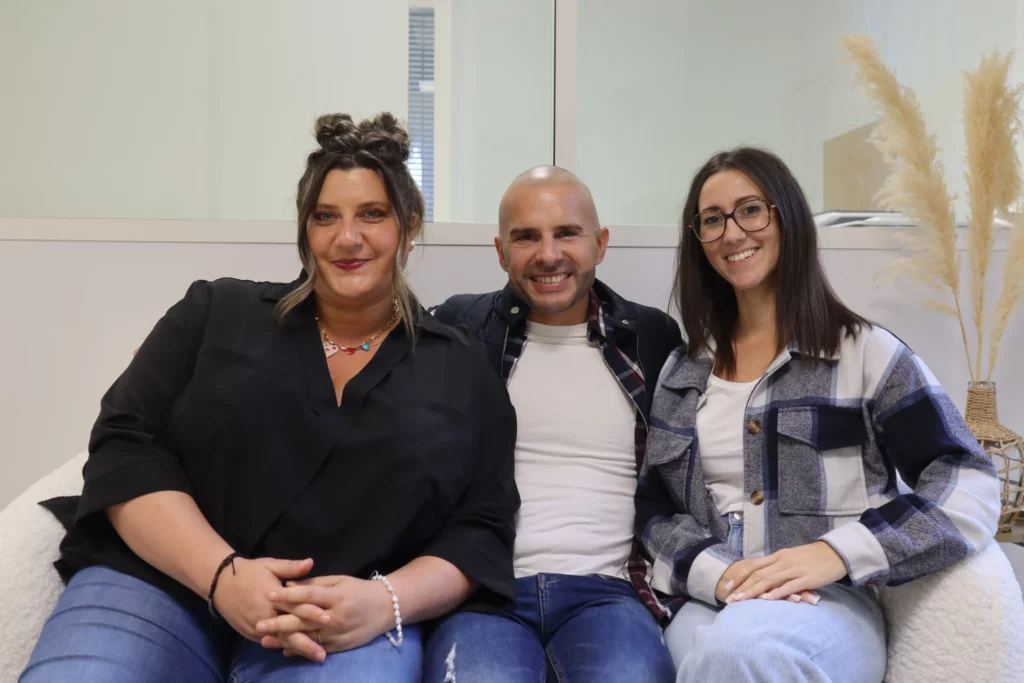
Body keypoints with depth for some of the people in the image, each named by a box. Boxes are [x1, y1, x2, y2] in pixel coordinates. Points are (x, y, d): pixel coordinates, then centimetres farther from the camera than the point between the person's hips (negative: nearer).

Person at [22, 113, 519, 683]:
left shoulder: (464, 369, 8)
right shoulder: (216, 313, 9)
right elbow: (127, 448, 1)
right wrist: (220, 572, -14)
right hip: (162, 585, 1)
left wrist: (387, 600, -16)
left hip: (350, 622, 0)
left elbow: (482, 531, 4)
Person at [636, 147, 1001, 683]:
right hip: (709, 607, 2)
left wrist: (837, 552, -18)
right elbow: (655, 508, 9)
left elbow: (973, 488, -3)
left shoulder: (864, 352, 2)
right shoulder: (682, 371, 13)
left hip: (833, 606, -2)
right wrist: (717, 572, -12)